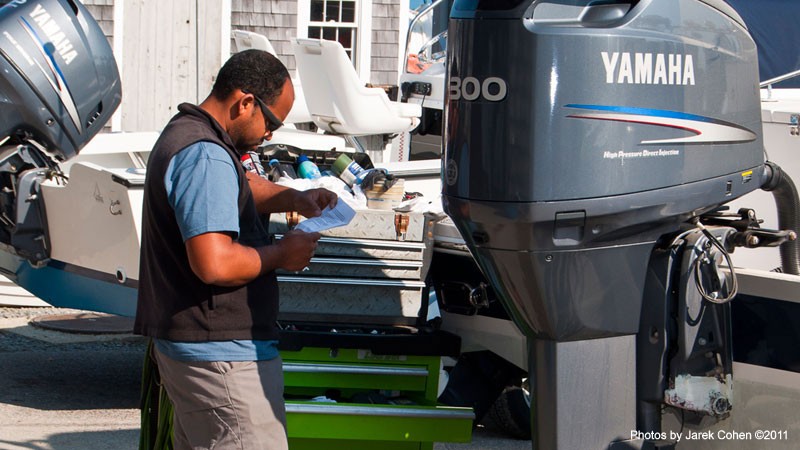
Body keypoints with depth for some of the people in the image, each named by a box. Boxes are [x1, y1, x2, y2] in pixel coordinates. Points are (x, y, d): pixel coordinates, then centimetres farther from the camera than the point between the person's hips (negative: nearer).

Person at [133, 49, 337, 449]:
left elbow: (241, 186, 34)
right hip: (222, 356, -11)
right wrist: (282, 254, -13)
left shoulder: (185, 133, 15)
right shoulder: (206, 156, -20)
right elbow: (214, 263, -29)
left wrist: (296, 199, 15)